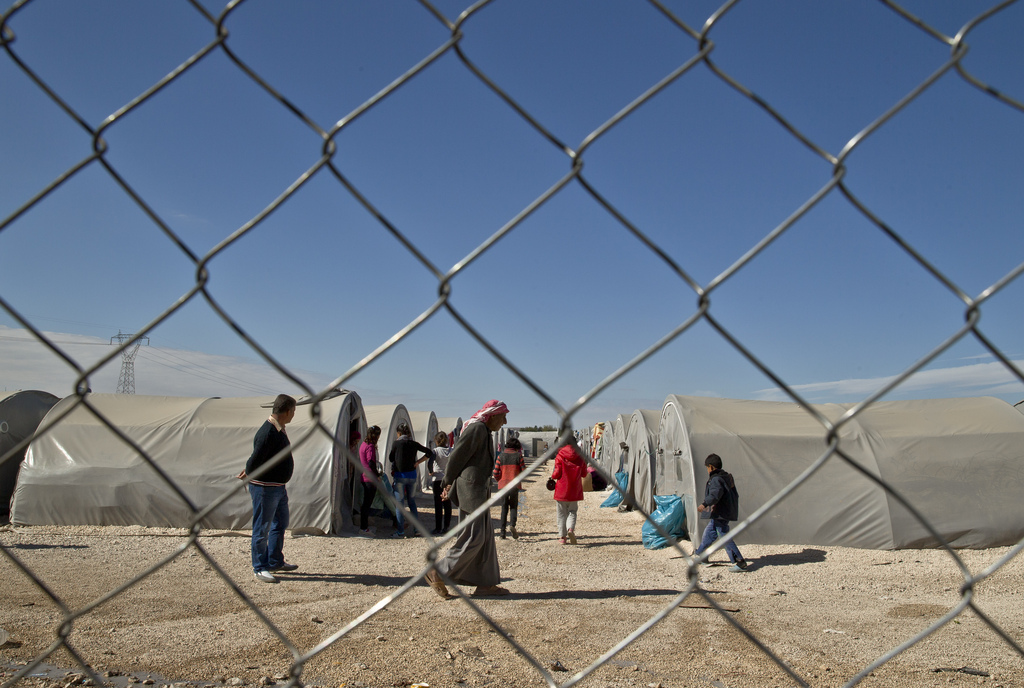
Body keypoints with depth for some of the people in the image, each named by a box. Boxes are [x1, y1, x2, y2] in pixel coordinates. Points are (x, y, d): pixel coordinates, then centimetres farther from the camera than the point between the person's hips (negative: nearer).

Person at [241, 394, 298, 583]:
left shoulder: (279, 430, 8)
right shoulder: (267, 433, -25)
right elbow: (255, 461, -23)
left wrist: (249, 473, 11)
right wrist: (248, 475, -5)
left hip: (279, 487, 10)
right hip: (265, 487, -10)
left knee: (280, 524, 19)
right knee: (262, 529, 3)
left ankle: (275, 562, 32)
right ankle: (260, 568, 14)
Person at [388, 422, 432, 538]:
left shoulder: (396, 443, -8)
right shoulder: (414, 444, 4)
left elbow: (390, 458, 3)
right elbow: (429, 453, 6)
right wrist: (417, 462, 5)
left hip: (400, 475, -4)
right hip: (412, 475, 4)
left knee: (399, 503, 1)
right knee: (411, 501, 15)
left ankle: (401, 532, 0)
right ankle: (417, 529, 13)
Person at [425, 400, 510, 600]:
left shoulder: (483, 431, 18)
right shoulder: (477, 428, -13)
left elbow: (458, 455, 18)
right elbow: (457, 455, -15)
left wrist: (450, 484, 13)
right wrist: (449, 482, -5)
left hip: (479, 490, 11)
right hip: (471, 488, -11)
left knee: (485, 536, 10)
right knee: (473, 536, -8)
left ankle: (485, 584, 13)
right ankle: (438, 573, -1)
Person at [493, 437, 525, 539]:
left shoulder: (501, 456, 1)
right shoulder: (518, 456, -2)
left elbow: (496, 473, -2)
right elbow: (524, 471, -2)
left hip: (503, 485, 1)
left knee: (504, 508, 10)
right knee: (514, 506, 11)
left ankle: (503, 532, 5)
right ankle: (512, 524, -15)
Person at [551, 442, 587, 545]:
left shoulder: (560, 456, -8)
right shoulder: (580, 456, 0)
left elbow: (557, 474, -11)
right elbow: (584, 473, 6)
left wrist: (552, 473, 11)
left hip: (561, 490, -2)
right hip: (575, 490, 2)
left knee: (562, 513, 10)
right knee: (572, 512, 12)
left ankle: (562, 537, 11)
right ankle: (570, 529, -14)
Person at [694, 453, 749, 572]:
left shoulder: (716, 480, -17)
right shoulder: (727, 477, 14)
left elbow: (715, 494, -35)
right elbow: (735, 495, 25)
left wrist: (704, 504, -46)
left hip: (720, 515, -11)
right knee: (709, 533, 23)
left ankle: (740, 563, -8)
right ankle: (698, 554, 39)